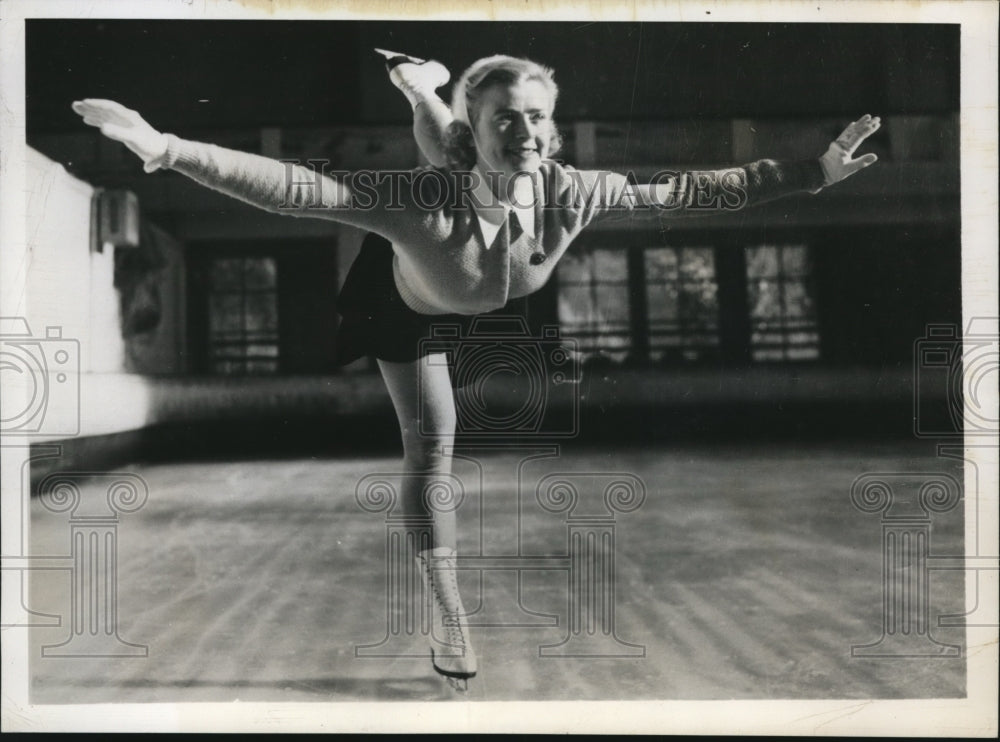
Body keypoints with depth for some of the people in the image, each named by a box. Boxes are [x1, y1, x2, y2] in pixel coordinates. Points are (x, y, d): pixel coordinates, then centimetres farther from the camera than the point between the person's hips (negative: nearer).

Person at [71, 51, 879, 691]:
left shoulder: (570, 193, -38)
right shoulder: (427, 200, -48)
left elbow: (687, 191, -29)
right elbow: (296, 187, -54)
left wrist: (814, 172, -30)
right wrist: (167, 149, -64)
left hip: (485, 297, 4)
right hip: (406, 301, -3)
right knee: (431, 443, -4)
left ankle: (414, 76, 60)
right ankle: (450, 615, 9)